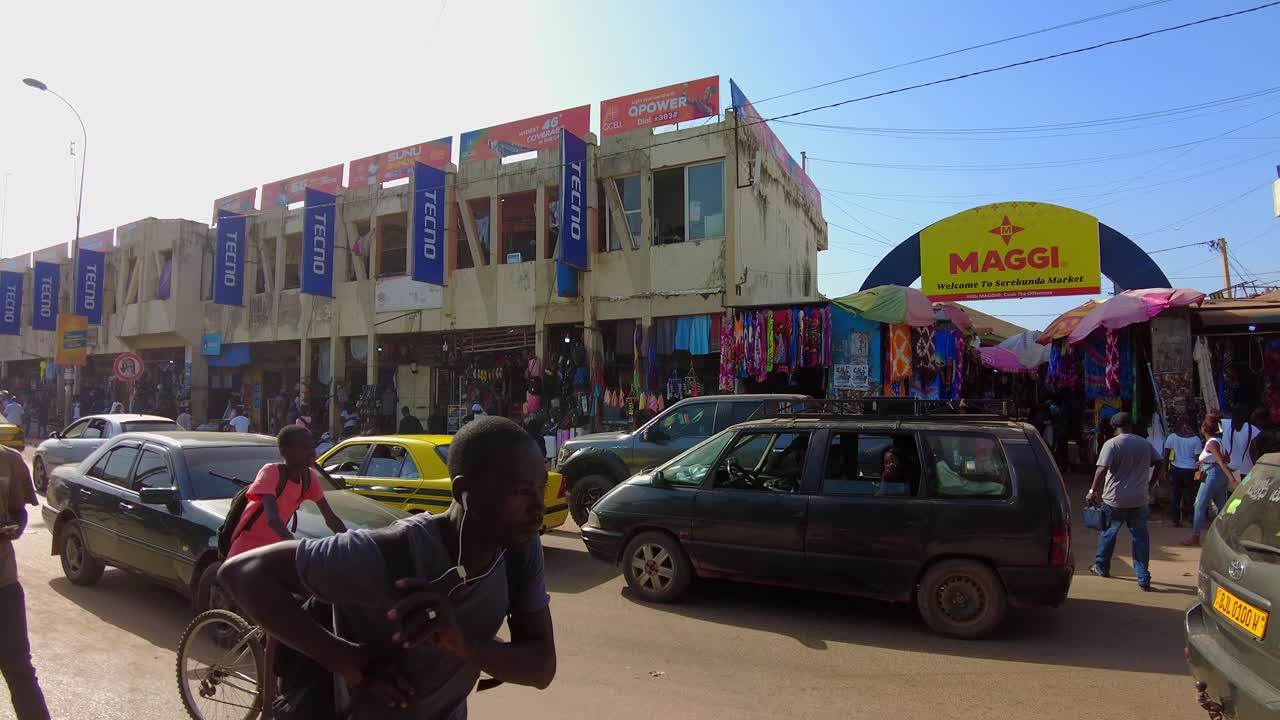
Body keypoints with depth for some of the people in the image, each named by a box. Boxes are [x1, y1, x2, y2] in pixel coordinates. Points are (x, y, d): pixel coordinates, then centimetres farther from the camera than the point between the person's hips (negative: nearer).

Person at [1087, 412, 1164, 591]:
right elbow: (1161, 466, 8)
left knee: (1108, 533, 14)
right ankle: (1143, 579, 5)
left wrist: (1092, 491, -11)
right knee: (1140, 536, 7)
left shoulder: (1111, 444, -10)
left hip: (1115, 500, -3)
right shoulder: (1145, 444, 6)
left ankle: (1101, 568, 29)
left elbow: (1102, 470, -18)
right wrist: (1149, 485, 17)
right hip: (1140, 500, 3)